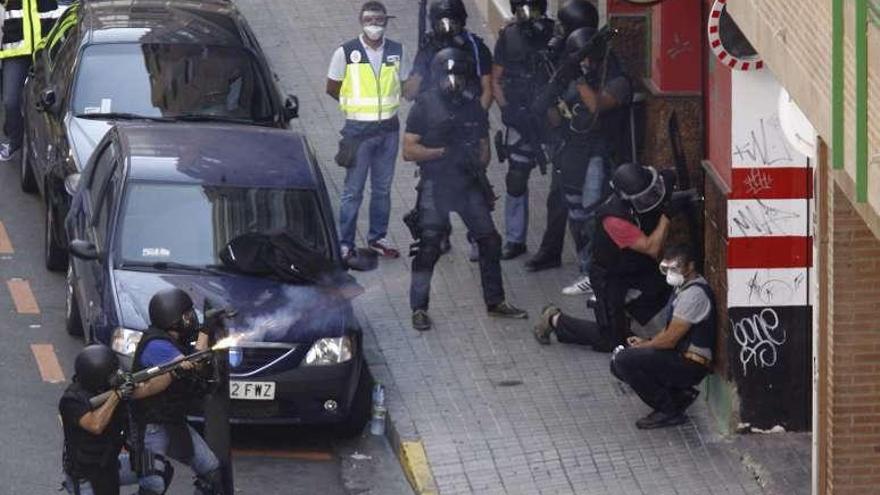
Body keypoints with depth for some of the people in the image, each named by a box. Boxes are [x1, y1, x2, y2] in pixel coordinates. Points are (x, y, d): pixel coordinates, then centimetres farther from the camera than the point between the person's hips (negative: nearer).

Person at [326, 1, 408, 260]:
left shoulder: (396, 51, 0)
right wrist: (357, 104, 3)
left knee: (383, 188, 12)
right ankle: (345, 243, 7)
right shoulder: (346, 53, -9)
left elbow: (404, 87, 12)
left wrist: (377, 101, 3)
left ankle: (378, 237, 25)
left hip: (388, 128, 3)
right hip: (358, 129, -3)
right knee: (353, 190, 0)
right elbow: (332, 89, 1)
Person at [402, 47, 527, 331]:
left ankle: (495, 302, 19)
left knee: (490, 241, 5)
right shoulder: (424, 106, -4)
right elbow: (408, 150, -8)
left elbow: (484, 146, 17)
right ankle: (419, 309, 2)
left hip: (469, 187, 4)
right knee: (428, 248, -6)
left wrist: (479, 166, -5)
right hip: (435, 188, -4)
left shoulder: (473, 108, 9)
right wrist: (443, 152, -18)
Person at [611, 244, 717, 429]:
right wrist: (645, 342, 5)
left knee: (624, 361, -22)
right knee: (618, 365, 10)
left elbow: (670, 339, -20)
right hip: (679, 358, 10)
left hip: (690, 364, -10)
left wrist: (642, 346, -5)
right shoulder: (684, 288, 13)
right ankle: (678, 394, 9)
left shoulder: (694, 294, -20)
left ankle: (668, 411, -11)